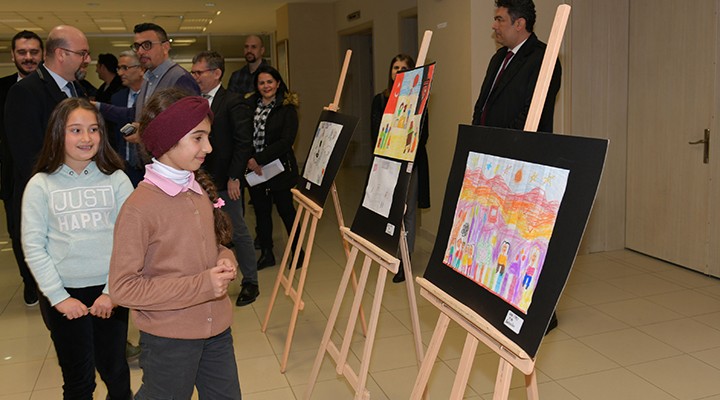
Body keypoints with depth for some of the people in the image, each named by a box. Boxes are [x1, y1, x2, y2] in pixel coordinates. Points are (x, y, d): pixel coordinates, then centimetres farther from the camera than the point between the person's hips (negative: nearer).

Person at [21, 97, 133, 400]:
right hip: (64, 295, 0)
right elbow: (33, 246, -3)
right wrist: (59, 296, -7)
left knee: (115, 373, 13)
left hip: (110, 292, 1)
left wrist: (113, 291, -9)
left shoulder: (116, 179, -3)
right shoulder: (41, 185, -3)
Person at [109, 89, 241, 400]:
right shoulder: (139, 208, -19)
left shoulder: (201, 190, 1)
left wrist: (225, 261, -8)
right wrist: (199, 286, -23)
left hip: (217, 330, 6)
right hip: (170, 339, -6)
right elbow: (122, 287, -18)